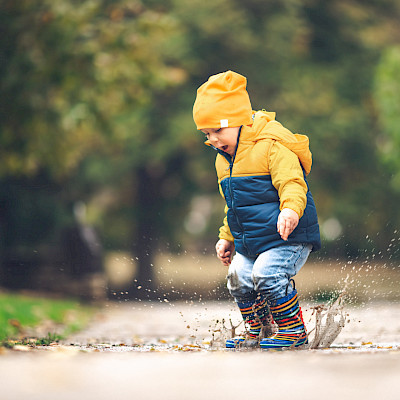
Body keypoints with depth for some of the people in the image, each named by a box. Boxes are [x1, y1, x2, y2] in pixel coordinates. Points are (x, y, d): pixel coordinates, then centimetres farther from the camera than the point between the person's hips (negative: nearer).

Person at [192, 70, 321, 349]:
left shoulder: (272, 146, -16)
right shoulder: (224, 161, 13)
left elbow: (292, 183, -27)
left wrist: (290, 210, -45)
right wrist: (227, 237, 24)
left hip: (287, 236, -9)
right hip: (249, 241, 9)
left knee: (268, 274, -23)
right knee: (239, 278, -1)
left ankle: (294, 331, -8)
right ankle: (258, 330, 19)